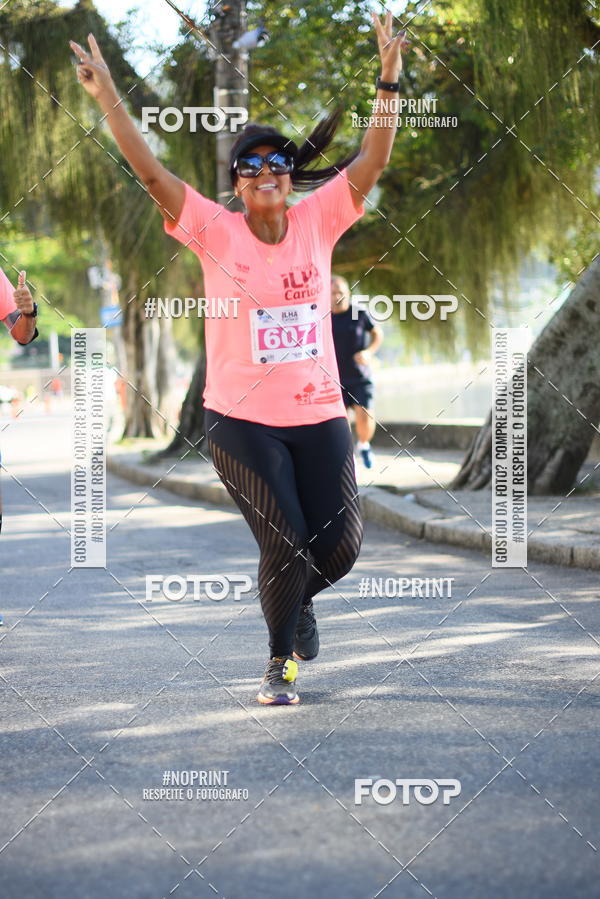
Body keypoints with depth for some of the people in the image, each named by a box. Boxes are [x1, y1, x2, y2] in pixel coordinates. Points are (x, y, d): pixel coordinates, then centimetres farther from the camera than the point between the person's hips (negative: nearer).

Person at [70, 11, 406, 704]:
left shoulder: (318, 222, 1)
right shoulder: (215, 231, -4)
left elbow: (372, 161, -3)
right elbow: (150, 172, -11)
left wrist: (389, 80, -12)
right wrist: (107, 97, -19)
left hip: (319, 415, 3)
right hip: (241, 419, -3)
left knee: (339, 544, 2)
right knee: (285, 542, -7)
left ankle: (297, 600, 38)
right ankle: (280, 662, 17)